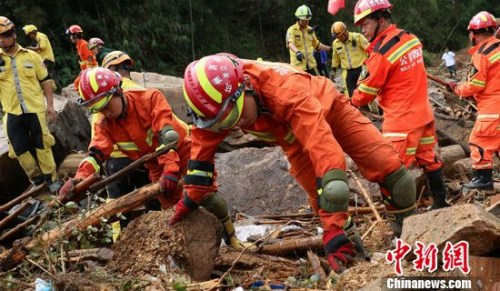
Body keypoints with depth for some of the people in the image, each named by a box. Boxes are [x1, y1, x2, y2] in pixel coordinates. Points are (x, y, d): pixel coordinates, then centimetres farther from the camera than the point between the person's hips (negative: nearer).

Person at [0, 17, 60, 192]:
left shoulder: (31, 56, 2)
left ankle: (51, 179, 17)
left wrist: (50, 104, 2)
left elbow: (45, 80, 7)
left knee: (42, 145, 5)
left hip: (35, 110, -1)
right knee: (20, 149, 6)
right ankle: (36, 179, 24)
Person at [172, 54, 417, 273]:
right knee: (326, 197, -10)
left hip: (328, 109, -4)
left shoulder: (286, 90, -48)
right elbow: (203, 142, -11)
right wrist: (193, 195, -4)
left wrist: (333, 227, -56)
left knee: (388, 167, -13)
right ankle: (351, 245, 15)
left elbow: (324, 149, -54)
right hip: (291, 135, 4)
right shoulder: (213, 100, -32)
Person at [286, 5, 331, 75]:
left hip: (311, 65, 6)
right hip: (298, 65, -6)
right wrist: (297, 52, -45)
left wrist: (330, 49, 17)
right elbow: (290, 43, -26)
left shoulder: (310, 30, 13)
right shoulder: (292, 30, -7)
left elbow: (317, 45, 25)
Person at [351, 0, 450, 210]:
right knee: (429, 160, 20)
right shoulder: (411, 38, 2)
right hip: (424, 113, 8)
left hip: (401, 120, -8)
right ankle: (440, 204, 31)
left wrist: (351, 103, 10)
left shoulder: (381, 53, -20)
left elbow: (367, 91, -9)